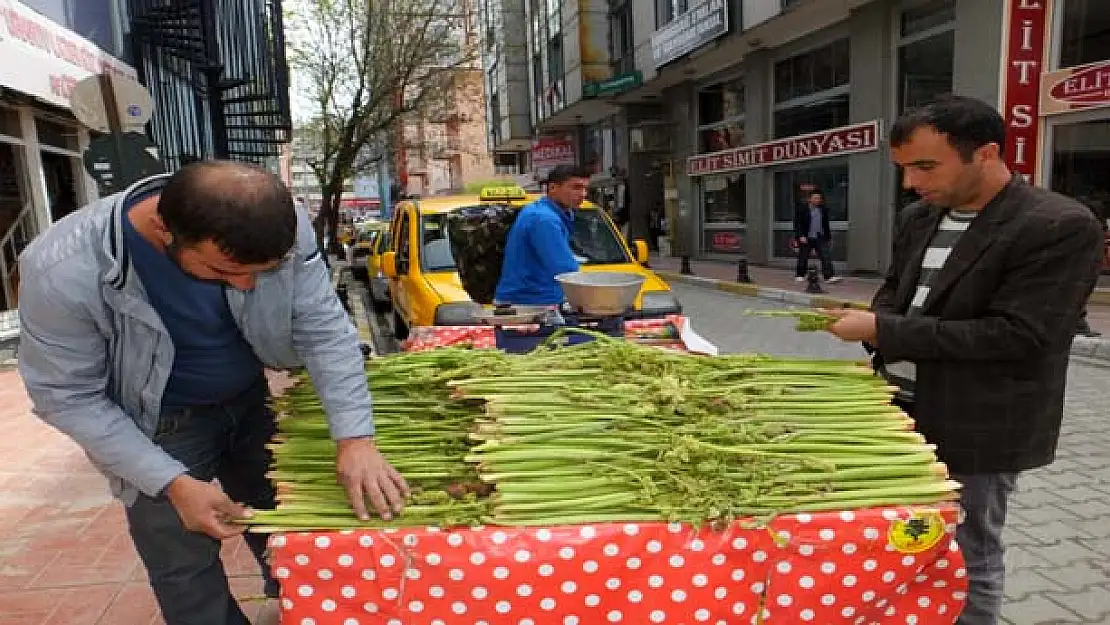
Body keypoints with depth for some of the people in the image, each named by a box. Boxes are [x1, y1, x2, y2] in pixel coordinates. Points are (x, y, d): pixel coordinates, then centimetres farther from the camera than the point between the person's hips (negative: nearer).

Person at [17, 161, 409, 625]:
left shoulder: (278, 223, -27)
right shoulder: (63, 273, -32)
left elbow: (323, 327, -22)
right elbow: (67, 396, -21)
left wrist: (354, 437, -31)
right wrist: (173, 483, -25)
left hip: (255, 399, 3)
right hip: (162, 424, -2)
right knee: (186, 571, 8)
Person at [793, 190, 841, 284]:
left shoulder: (823, 210, 11)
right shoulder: (801, 209, -4)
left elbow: (826, 225, 18)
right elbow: (797, 224, -7)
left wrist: (828, 237, 17)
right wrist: (801, 236, -16)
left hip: (820, 238, 4)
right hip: (806, 239, -3)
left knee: (826, 257, -7)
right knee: (803, 258, 6)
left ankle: (829, 276, -11)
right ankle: (799, 276, 20)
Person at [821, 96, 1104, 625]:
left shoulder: (1061, 227, -18)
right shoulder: (918, 218, 6)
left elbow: (1015, 336, -23)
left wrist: (883, 331, -23)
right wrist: (874, 319, -6)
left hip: (979, 426, -7)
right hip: (909, 412, 7)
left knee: (969, 557, 10)